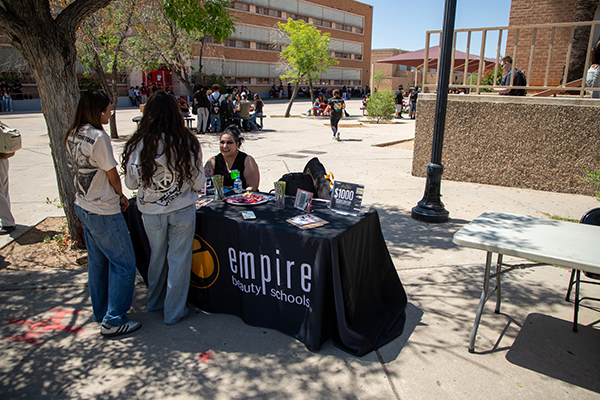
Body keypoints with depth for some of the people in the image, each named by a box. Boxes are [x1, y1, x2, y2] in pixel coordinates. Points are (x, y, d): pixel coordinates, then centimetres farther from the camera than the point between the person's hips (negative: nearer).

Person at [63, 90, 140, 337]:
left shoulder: (72, 136, 5)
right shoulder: (98, 137, -21)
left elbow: (78, 170, 10)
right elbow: (112, 176, -15)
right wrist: (121, 196, 5)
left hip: (83, 207, 9)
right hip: (103, 212, -9)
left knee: (97, 261, 20)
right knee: (123, 263, 2)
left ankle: (100, 312, 34)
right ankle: (113, 321, 9)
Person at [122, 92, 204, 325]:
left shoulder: (136, 146, -11)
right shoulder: (187, 143, -14)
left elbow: (131, 184, 0)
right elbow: (198, 184, -7)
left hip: (150, 212, 2)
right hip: (182, 210, -2)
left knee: (157, 256, 23)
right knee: (179, 259, 12)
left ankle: (155, 302, 42)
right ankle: (174, 312, 24)